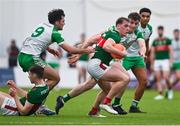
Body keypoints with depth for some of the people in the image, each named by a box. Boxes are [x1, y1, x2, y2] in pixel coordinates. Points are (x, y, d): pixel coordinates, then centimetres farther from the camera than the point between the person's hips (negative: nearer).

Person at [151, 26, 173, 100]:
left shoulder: (167, 40, 5)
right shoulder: (155, 41, 13)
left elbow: (170, 51, 0)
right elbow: (152, 53, 15)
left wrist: (171, 61, -10)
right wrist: (152, 64, 11)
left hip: (165, 60, -3)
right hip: (157, 61, 4)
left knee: (166, 77, -14)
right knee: (158, 79, -2)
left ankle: (169, 90, 11)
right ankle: (160, 94, 1)